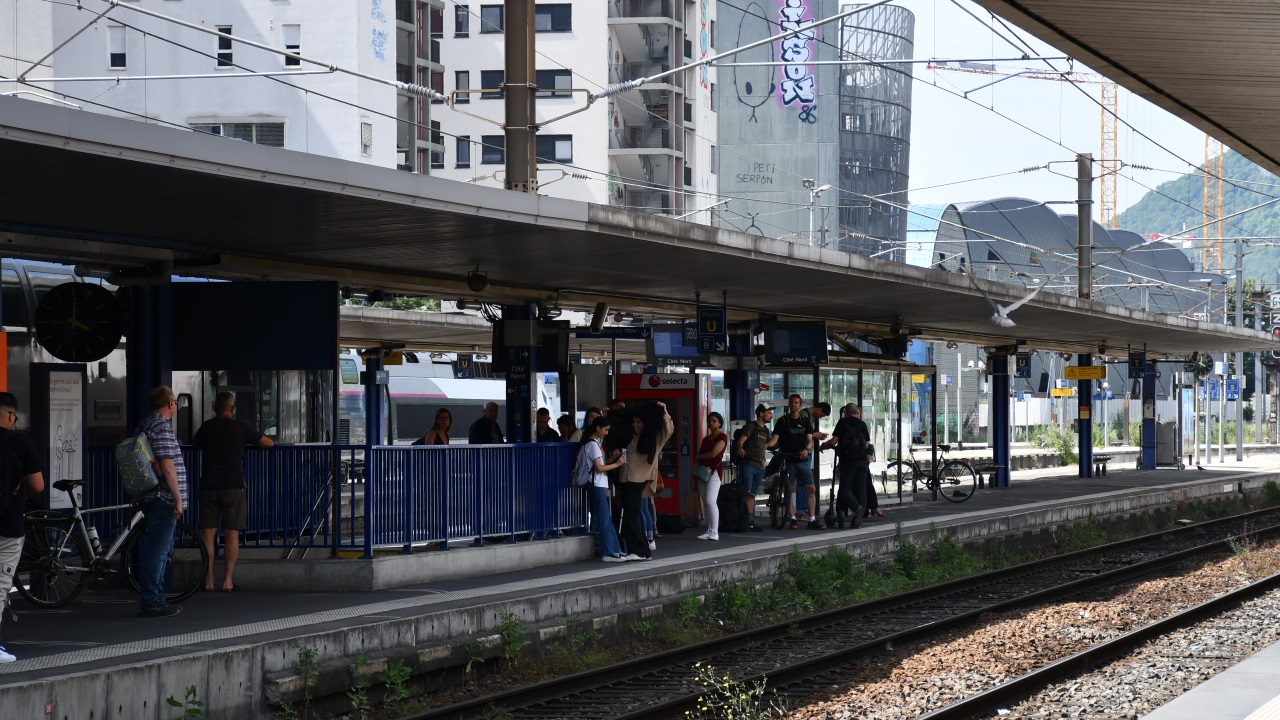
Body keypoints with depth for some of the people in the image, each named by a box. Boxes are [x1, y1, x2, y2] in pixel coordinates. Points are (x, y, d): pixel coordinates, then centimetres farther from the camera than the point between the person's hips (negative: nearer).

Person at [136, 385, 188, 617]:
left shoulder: (144, 424, 16)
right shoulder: (161, 427, -15)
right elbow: (167, 467, -20)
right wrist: (178, 498, -16)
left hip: (151, 498, 10)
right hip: (163, 497, -10)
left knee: (161, 548, 17)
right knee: (158, 549, -8)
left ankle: (157, 598, 22)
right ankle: (151, 603, -6)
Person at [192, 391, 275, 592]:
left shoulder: (206, 427, 7)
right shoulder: (240, 428, 1)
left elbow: (194, 444, 27)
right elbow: (269, 443, 8)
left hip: (208, 487, 2)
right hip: (233, 487, -2)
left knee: (207, 534, 4)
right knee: (231, 534, 1)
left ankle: (208, 581, 1)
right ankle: (228, 581, -2)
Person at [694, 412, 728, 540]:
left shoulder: (722, 437, -2)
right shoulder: (706, 439, 21)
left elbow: (713, 454, -12)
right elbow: (699, 455, 17)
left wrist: (699, 457, 4)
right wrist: (695, 474, 7)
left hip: (714, 471, -7)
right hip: (702, 471, 7)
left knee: (710, 501, -16)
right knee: (706, 502, 3)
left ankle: (715, 532, -18)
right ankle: (709, 530, 4)